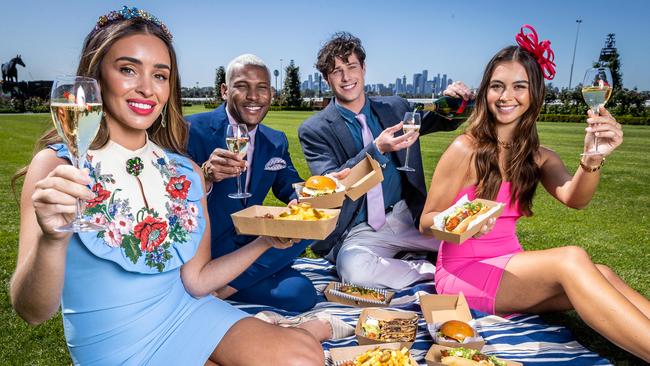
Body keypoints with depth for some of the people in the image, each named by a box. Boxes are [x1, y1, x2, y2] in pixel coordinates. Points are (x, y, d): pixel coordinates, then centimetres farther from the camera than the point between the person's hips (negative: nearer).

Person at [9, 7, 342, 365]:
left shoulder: (187, 172, -2)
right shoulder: (55, 165, -12)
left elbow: (196, 281, 0)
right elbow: (33, 311, -17)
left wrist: (265, 241, -11)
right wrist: (52, 239, -36)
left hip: (189, 314, 4)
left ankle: (308, 328, 10)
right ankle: (306, 328, 11)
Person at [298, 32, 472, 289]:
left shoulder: (395, 107, 7)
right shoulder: (314, 130, -5)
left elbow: (446, 122, 17)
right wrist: (377, 149, -30)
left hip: (409, 217, 3)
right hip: (359, 231, -3)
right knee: (353, 267, -35)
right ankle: (430, 270, -10)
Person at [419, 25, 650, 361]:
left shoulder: (539, 157, 7)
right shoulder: (465, 150, -9)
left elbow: (573, 197, -14)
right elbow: (426, 222, -7)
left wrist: (593, 158, -35)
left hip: (509, 268, 5)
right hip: (463, 272, -5)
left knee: (600, 275, -23)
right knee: (572, 259, -27)